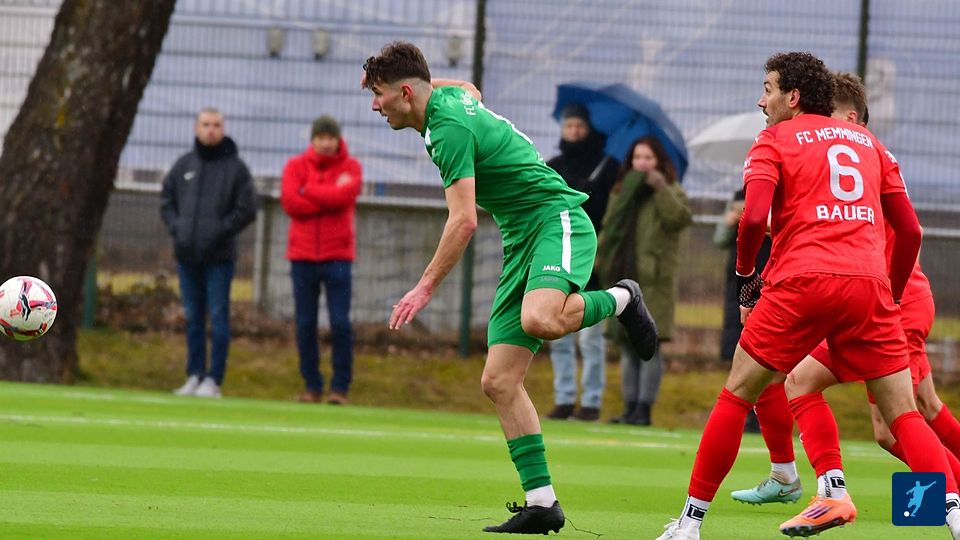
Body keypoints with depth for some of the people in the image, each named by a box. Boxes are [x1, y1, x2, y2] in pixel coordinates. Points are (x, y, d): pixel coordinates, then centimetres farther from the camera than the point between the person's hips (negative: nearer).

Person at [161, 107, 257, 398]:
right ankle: (194, 375, 13)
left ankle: (213, 380, -5)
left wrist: (219, 232, -12)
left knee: (218, 317, -5)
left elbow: (247, 209, -4)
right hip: (187, 255, 4)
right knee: (193, 317, 8)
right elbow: (167, 201, 16)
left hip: (219, 257, -4)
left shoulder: (235, 167, -1)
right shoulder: (183, 165, 11)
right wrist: (176, 229, 0)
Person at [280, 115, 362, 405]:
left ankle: (340, 387, -1)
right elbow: (289, 202, -9)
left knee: (341, 323, -7)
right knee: (305, 325, 3)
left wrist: (308, 190, -7)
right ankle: (312, 386, 11)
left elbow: (344, 195, -15)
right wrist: (329, 198, -11)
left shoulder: (350, 167, 4)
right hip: (303, 255, 2)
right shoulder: (296, 166, 7)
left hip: (337, 256, -2)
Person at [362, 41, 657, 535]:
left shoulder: (450, 128, -18)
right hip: (521, 242, 10)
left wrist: (425, 288, -20)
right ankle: (540, 503, -3)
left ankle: (619, 300, -7)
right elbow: (470, 90, 39)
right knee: (498, 381, -2)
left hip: (557, 221, -10)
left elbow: (463, 221, -23)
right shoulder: (450, 96, 11)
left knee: (538, 320, -40)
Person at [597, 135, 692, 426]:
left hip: (654, 279, -6)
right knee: (627, 346, 8)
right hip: (624, 277, 6)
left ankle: (644, 408, -8)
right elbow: (608, 230, 23)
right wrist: (601, 256, 9)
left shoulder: (669, 192, 3)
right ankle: (630, 407, 12)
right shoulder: (622, 191, 19)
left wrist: (661, 190, -20)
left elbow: (681, 219, -16)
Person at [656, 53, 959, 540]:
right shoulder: (868, 143, 22)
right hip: (870, 282, 3)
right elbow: (910, 229, 19)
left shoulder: (775, 140, 9)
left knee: (736, 396, 8)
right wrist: (892, 296, 29)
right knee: (903, 414, 6)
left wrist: (745, 273, 10)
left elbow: (754, 217, -7)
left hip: (802, 281, -3)